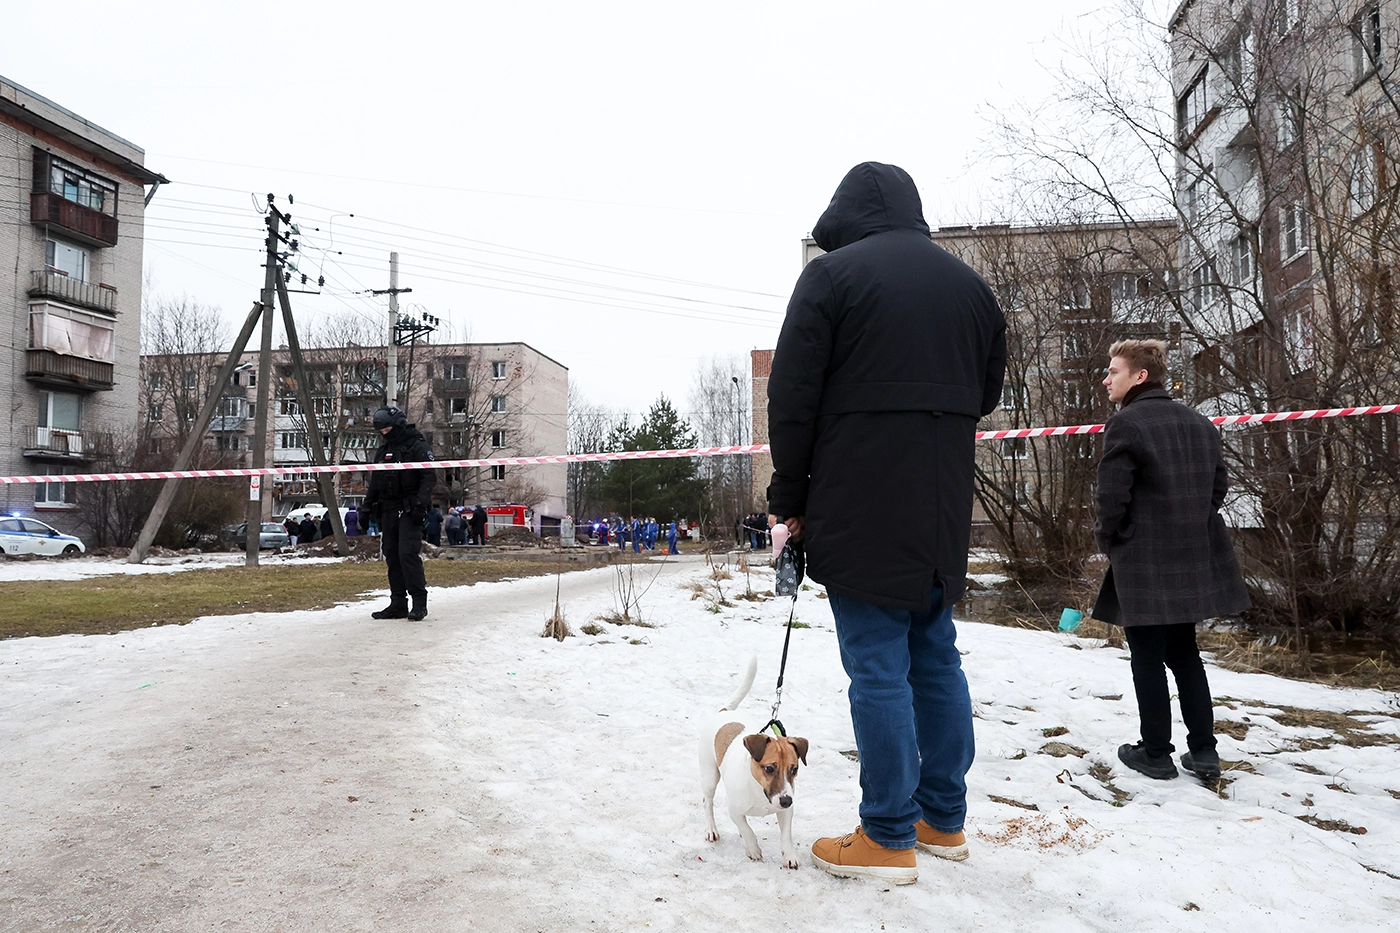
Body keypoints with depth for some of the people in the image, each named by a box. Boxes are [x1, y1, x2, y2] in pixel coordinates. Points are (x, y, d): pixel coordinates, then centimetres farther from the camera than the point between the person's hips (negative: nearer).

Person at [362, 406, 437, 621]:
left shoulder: (418, 447, -4)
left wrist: (421, 503, -21)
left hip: (409, 511, -8)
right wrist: (368, 507, 19)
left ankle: (419, 602, -9)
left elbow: (429, 477, -12)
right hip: (388, 510, 8)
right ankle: (398, 604, 11)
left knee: (408, 553, -15)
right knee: (392, 556, 6)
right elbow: (375, 482, 25)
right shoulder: (383, 451, 19)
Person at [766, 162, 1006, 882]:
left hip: (858, 506, -6)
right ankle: (944, 820, 24)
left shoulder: (832, 273, -4)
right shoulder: (969, 284, 15)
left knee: (877, 667, -1)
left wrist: (789, 498, 0)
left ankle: (888, 838, 7)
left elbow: (793, 398, -8)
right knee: (936, 660, 14)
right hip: (944, 511, 6)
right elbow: (985, 392, 18)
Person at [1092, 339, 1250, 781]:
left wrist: (1106, 539, 1)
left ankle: (1156, 752, 12)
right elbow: (1218, 484, 12)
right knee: (1184, 653, 17)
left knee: (1148, 658, 4)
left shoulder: (1126, 424, -14)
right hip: (1195, 558, 7)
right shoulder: (1199, 422, 9)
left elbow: (1113, 497, -16)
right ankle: (1203, 750, 19)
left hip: (1144, 562, -7)